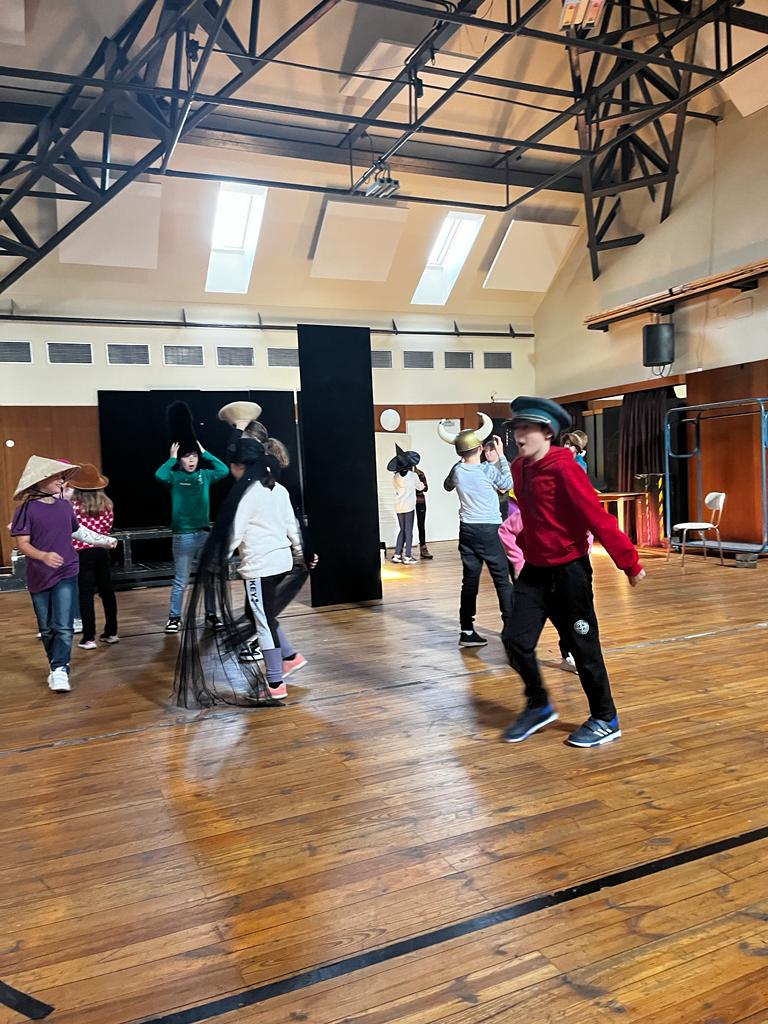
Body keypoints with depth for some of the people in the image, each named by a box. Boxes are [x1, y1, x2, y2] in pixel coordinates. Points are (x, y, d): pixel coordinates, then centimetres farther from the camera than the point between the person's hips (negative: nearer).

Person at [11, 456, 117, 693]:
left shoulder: (65, 506, 3)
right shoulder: (27, 509, -11)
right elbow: (22, 544, -16)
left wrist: (104, 540, 23)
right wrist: (43, 556, -34)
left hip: (66, 574, 2)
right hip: (39, 577, -2)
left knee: (63, 627, -8)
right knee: (47, 629, 12)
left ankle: (60, 670, -4)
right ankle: (54, 666, 28)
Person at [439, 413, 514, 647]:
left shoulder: (457, 471, 2)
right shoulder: (488, 469, -9)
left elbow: (447, 486, 24)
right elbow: (508, 484, 7)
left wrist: (460, 461, 20)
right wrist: (501, 456, 10)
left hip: (467, 530, 4)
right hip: (489, 530, -4)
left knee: (470, 579, 6)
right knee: (502, 579, 1)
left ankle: (466, 631, 6)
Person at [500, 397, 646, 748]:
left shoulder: (563, 468, -19)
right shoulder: (519, 468, 4)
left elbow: (598, 517, -21)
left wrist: (629, 562, -19)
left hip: (568, 570, -6)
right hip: (534, 570, 7)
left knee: (583, 646, 4)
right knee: (516, 641, 1)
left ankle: (605, 720, 23)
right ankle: (538, 706, 24)